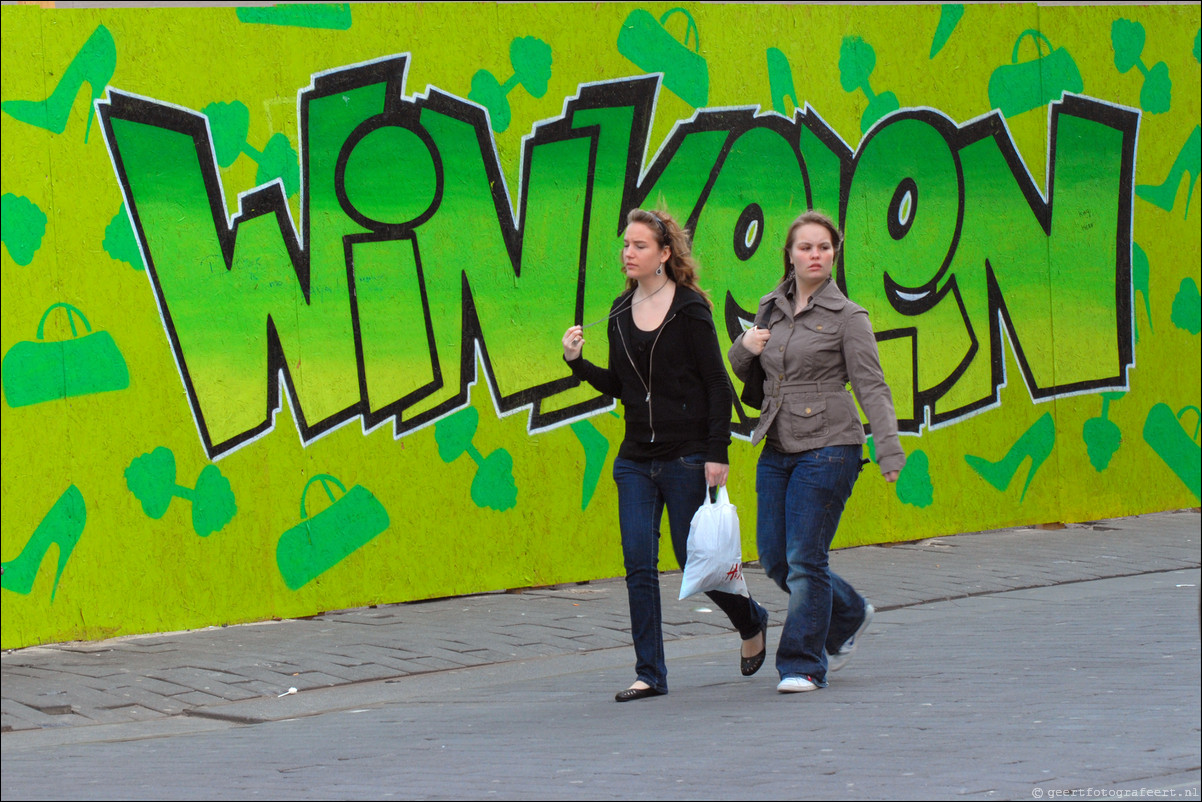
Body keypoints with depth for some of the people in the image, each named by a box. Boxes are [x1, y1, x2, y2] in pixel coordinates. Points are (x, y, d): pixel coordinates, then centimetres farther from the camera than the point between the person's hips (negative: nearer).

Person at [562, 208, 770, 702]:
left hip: (686, 457, -5)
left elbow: (718, 385, -8)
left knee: (692, 557, 3)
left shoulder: (689, 310, -9)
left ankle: (751, 622, 31)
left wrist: (718, 453, -14)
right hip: (635, 458, 5)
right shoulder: (621, 313, 8)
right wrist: (578, 363, -1)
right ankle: (650, 674, 1)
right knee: (638, 565, -2)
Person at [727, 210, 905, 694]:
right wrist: (744, 346, 0)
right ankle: (849, 615, 31)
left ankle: (804, 664, 3)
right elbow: (741, 370, 24)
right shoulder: (771, 309, 11)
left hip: (828, 447, -6)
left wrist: (889, 451, -20)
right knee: (775, 558, 8)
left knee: (805, 559, -7)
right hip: (777, 449, 6)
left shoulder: (847, 317, -5)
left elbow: (871, 387, -10)